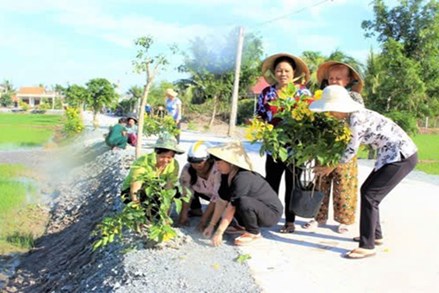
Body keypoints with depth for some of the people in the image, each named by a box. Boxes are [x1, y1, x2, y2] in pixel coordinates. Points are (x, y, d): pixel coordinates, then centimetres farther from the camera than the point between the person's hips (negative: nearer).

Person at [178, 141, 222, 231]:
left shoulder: (217, 170, -40)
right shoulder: (188, 169, -23)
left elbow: (216, 197, -37)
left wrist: (203, 221, -36)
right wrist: (184, 214, -21)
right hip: (205, 192, 5)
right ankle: (196, 210, 6)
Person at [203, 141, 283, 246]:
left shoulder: (242, 179, -29)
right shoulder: (227, 175, -4)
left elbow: (231, 208, -28)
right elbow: (222, 202, -1)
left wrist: (219, 233, -24)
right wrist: (211, 225, -2)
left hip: (272, 213, -9)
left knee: (243, 202, -34)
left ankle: (254, 233, -9)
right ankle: (244, 225, 13)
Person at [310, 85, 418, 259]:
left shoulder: (357, 120, -22)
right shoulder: (356, 114, 5)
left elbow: (352, 150, -11)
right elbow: (354, 146, 17)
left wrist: (331, 167, 3)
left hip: (402, 157, -10)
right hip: (395, 155, 10)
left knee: (369, 196, -10)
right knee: (366, 190, 15)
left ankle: (367, 247, -4)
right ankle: (375, 235, 29)